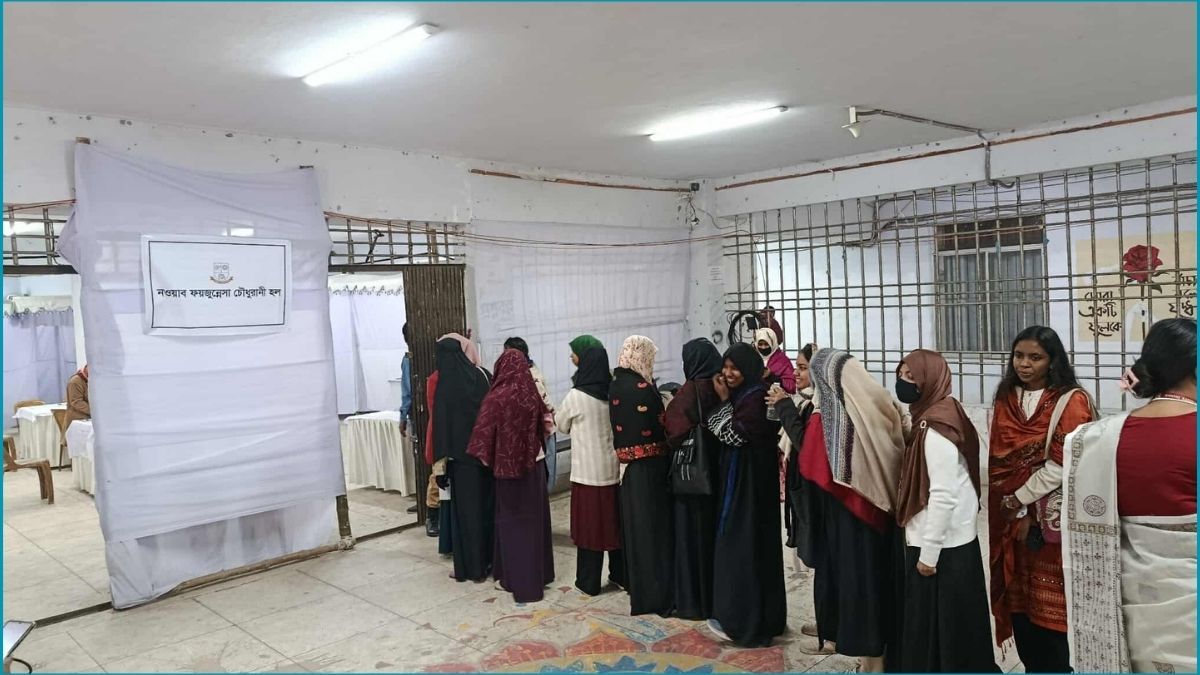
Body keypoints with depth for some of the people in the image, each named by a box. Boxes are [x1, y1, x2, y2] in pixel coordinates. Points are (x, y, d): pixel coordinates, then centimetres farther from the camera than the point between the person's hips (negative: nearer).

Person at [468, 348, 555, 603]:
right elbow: (544, 425, 9)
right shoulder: (533, 394, -4)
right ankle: (539, 573, 27)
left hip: (509, 465, -5)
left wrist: (484, 457, 1)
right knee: (534, 516, 15)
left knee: (512, 519, 6)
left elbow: (485, 432, -13)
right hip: (535, 462, 5)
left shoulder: (498, 397, -17)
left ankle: (516, 579, 12)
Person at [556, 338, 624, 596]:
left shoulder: (577, 396, -14)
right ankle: (621, 575, 23)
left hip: (588, 470, -5)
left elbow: (562, 425, 2)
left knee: (590, 523, 4)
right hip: (613, 466, 5)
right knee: (615, 521, 13)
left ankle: (589, 582, 12)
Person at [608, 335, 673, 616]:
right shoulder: (643, 389, -19)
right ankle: (656, 595, 10)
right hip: (650, 467, -7)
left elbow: (618, 425, 8)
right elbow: (661, 428, -14)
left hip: (627, 465, 8)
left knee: (633, 525, 17)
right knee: (653, 527, 2)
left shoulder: (615, 387, 4)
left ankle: (636, 585, 31)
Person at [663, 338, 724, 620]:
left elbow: (673, 432, -16)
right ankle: (717, 594, 24)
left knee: (692, 531, 3)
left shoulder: (690, 391, -16)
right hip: (718, 467, 6)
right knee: (714, 527, 14)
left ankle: (692, 600, 11)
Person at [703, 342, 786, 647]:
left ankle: (741, 621, 8)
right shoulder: (739, 395, 10)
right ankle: (762, 618, 26)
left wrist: (723, 401, -15)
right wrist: (724, 399, 1)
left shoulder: (757, 398, -18)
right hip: (736, 479, 10)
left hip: (751, 481, -10)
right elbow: (723, 434, 11)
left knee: (742, 548, -3)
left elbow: (732, 434, -20)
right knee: (752, 547, 15)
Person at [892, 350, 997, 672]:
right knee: (951, 626, 18)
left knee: (937, 627, 4)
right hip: (952, 541, 9)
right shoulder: (938, 416, 8)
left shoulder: (935, 427, -21)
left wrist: (928, 554, -18)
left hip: (942, 547, -9)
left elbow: (943, 496, -24)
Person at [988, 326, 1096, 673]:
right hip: (1009, 515, 5)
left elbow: (1061, 465, -13)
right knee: (1018, 596, 10)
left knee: (1050, 602, 1)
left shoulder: (1071, 401, -7)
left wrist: (1021, 500, -10)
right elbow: (998, 461, 6)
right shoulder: (1005, 400, 8)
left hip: (1051, 517, -5)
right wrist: (1014, 508, -3)